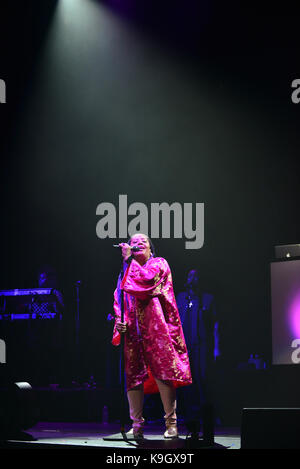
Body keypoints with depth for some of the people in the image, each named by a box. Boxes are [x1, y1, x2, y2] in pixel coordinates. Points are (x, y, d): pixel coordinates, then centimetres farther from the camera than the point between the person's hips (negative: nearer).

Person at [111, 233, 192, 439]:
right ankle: (137, 425, 2)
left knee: (162, 370, -10)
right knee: (133, 374, -2)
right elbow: (119, 298, 16)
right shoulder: (127, 270, 22)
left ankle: (171, 423, -7)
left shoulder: (159, 264, 9)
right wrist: (119, 319, -1)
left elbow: (147, 279, -10)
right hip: (133, 329, 4)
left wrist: (129, 260, -3)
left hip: (155, 326, -4)